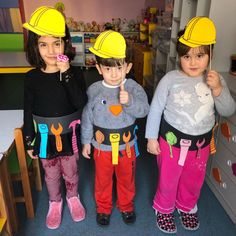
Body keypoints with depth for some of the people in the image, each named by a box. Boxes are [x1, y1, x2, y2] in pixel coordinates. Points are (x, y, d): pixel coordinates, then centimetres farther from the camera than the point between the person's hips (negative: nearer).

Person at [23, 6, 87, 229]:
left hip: (69, 135, -1)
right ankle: (55, 203, 47)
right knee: (51, 174, 21)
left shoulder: (74, 73, -12)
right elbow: (28, 112, -3)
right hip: (45, 137, 1)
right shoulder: (32, 77, -9)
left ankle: (73, 198, 48)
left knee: (70, 171, 20)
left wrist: (67, 73, -32)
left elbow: (81, 103, -26)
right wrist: (30, 141, 1)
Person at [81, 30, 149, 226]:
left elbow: (143, 110, -23)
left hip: (126, 145, 1)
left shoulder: (134, 88, -12)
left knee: (127, 179, 22)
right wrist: (86, 141, 3)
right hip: (102, 145, 0)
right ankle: (103, 207, 46)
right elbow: (87, 117, -3)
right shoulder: (94, 90, -11)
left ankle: (126, 205, 49)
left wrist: (130, 101, -42)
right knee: (103, 180, 20)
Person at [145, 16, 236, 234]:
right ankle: (164, 209, 44)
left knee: (194, 181, 23)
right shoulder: (170, 79, -16)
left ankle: (187, 207, 52)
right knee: (168, 181, 15)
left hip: (201, 143, 4)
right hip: (172, 140, -3)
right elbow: (155, 109, -9)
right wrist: (151, 138, -6)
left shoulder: (216, 80, -6)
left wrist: (218, 90, -22)